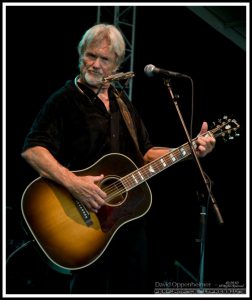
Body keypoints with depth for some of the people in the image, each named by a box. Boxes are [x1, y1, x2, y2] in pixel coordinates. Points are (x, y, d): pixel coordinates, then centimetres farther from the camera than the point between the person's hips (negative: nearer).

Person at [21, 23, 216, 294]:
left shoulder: (122, 104, 15)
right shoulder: (64, 101, -7)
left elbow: (145, 154, 17)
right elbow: (32, 150, -19)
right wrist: (73, 183, -32)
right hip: (89, 220, -7)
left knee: (134, 286, 15)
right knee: (91, 287, 1)